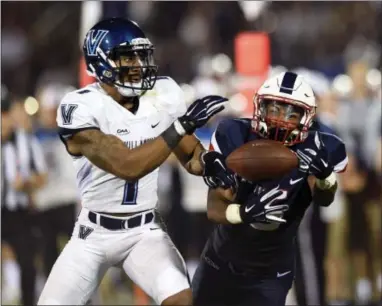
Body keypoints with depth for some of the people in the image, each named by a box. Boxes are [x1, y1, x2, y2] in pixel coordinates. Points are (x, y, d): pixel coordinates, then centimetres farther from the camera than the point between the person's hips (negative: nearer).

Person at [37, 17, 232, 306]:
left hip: (145, 232, 2)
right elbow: (127, 166, -29)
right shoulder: (81, 108, -20)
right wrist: (182, 125, -32)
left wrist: (207, 160, -17)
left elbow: (189, 154, 8)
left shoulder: (163, 95, -3)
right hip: (94, 234, -2)